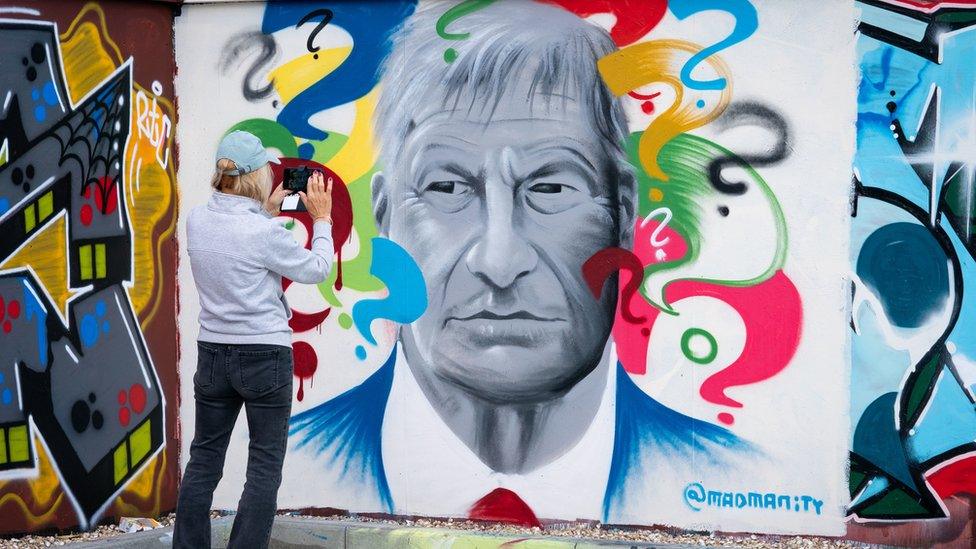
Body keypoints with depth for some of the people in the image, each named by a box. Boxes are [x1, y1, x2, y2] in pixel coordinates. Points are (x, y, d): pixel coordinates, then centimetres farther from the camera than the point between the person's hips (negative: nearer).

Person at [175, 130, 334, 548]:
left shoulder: (196, 220, -1)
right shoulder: (264, 232, -18)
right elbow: (317, 269, -4)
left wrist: (266, 211, 21)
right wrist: (322, 219, 8)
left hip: (213, 353, 6)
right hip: (265, 356, -6)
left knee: (203, 460, 14)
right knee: (265, 467, 5)